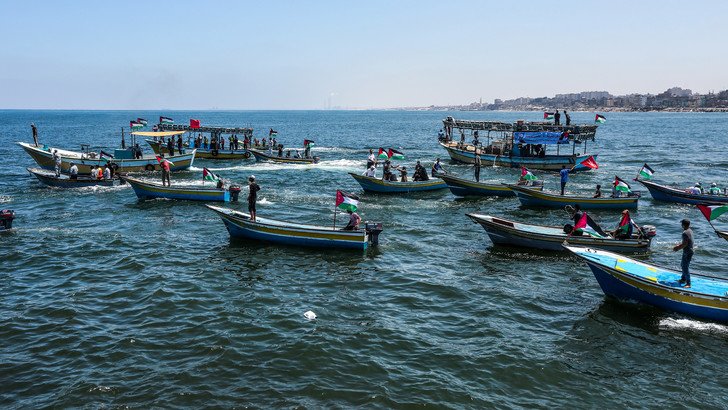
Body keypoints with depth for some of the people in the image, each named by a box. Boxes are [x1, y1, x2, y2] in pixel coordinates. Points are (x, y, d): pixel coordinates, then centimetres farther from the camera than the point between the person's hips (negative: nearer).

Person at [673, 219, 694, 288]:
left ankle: (688, 284, -3)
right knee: (682, 265, 23)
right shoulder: (690, 230, 9)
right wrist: (678, 245, 16)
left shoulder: (685, 233, -23)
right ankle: (683, 279, 36)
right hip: (686, 252, 11)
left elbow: (685, 244, -24)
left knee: (685, 267, -7)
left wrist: (678, 248, -12)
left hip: (688, 252, -11)